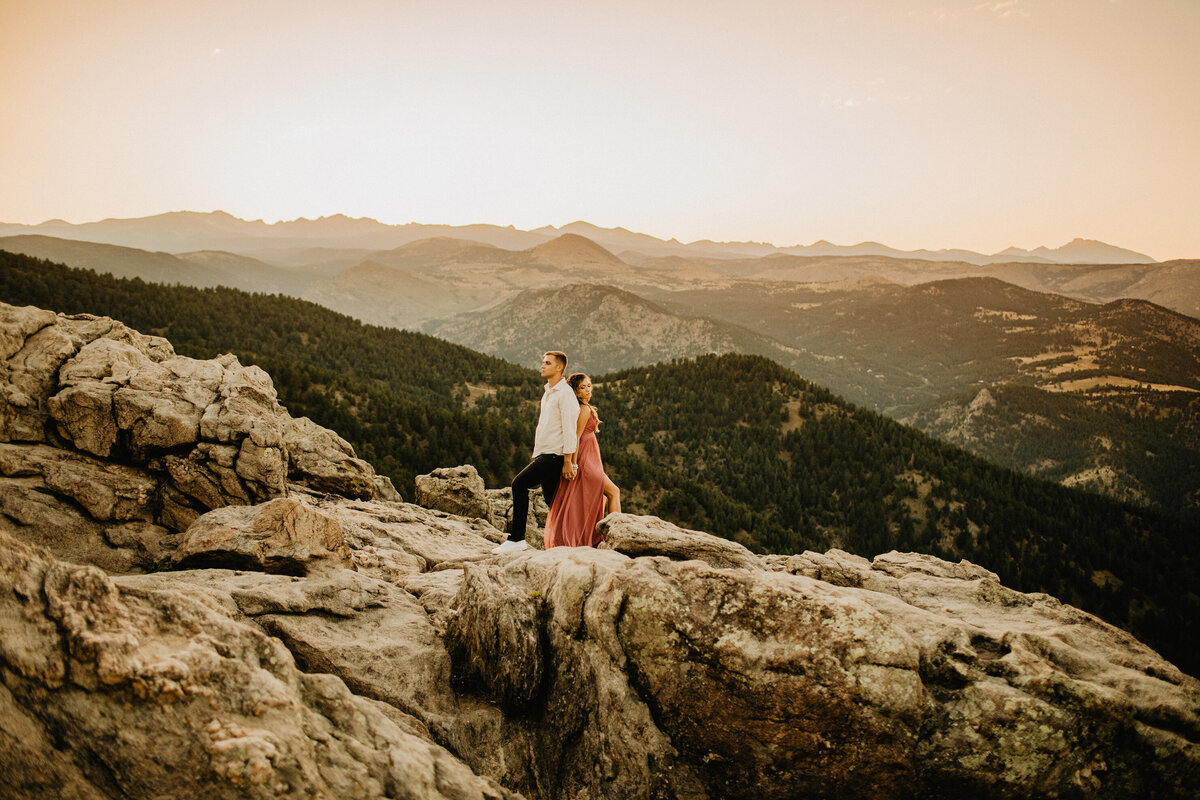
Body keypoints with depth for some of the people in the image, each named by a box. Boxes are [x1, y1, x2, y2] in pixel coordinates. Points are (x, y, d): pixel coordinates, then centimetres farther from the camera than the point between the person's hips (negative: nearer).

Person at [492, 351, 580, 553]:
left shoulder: (565, 394, -10)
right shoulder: (547, 393, 19)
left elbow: (569, 430, -16)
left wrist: (568, 462, -19)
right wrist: (536, 453, 22)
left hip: (554, 455, -9)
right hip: (544, 453, 9)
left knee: (520, 483, -17)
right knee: (551, 499, 10)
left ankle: (516, 539, -15)